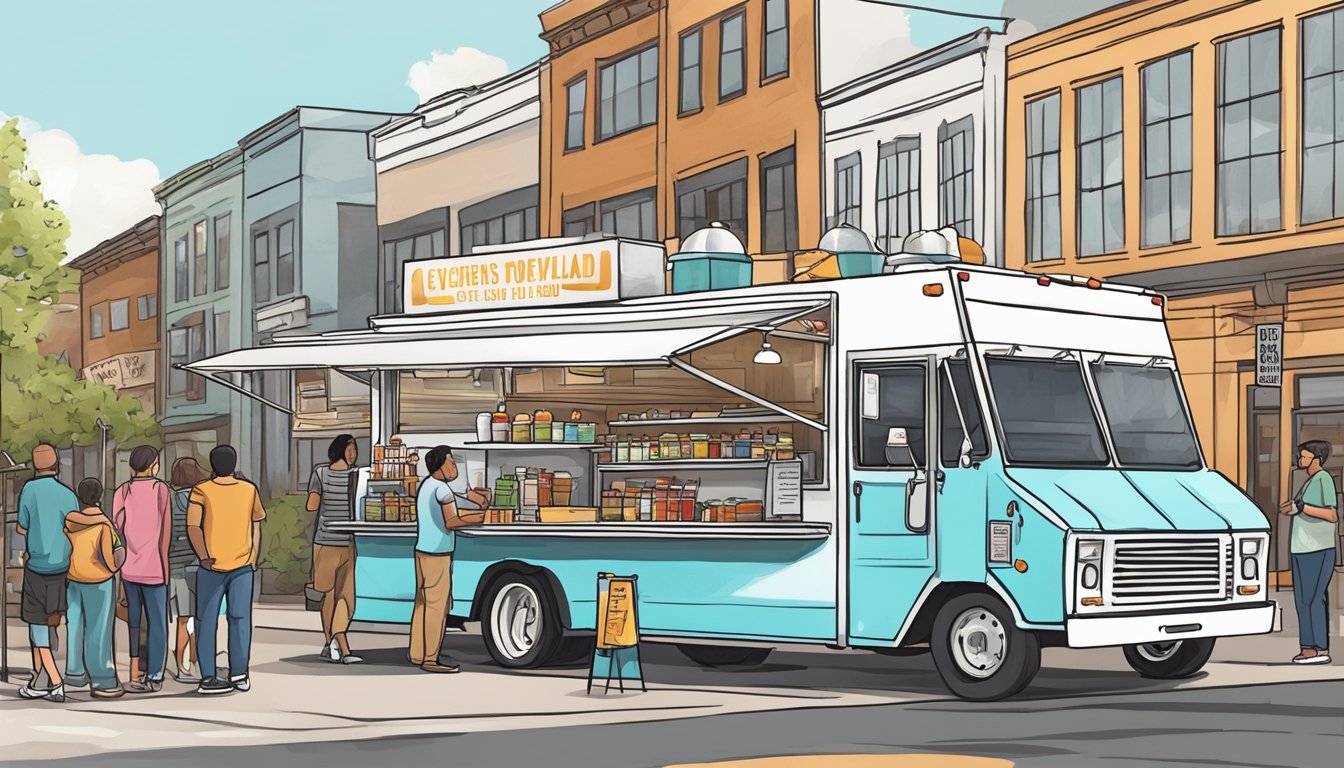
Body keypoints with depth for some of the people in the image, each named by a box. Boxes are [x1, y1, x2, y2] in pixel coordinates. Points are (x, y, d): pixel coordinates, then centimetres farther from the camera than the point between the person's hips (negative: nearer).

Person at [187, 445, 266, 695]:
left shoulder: (201, 491, -3)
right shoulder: (249, 490, 4)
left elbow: (193, 526, -15)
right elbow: (256, 526, 11)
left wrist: (203, 557, -19)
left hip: (211, 565, -1)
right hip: (242, 564, 1)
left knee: (207, 621, 4)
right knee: (240, 619, 5)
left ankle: (208, 677, 1)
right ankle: (239, 674, 2)